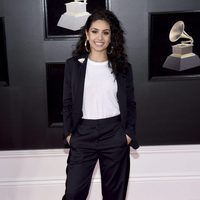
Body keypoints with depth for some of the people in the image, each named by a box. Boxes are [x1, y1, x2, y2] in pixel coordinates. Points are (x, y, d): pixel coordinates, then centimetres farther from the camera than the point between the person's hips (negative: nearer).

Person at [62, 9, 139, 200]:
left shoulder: (122, 66, 3)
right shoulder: (73, 65, 2)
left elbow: (130, 103, 7)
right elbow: (68, 102, 5)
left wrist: (129, 132, -3)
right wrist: (68, 133, -2)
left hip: (115, 135, 0)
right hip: (83, 134, 0)